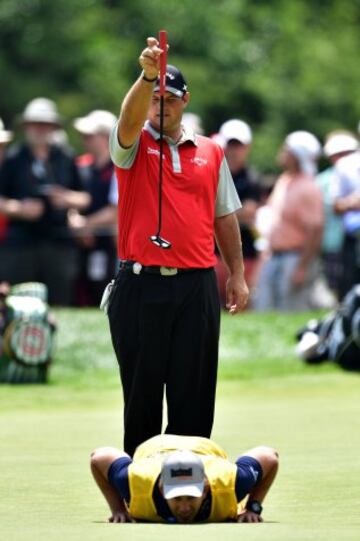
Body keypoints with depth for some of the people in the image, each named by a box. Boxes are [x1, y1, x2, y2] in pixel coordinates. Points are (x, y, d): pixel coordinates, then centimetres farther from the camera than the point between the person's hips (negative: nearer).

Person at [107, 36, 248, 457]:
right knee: (141, 386, 2)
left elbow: (225, 217, 15)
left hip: (197, 284, 2)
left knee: (194, 390, 3)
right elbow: (131, 117, -20)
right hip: (141, 284, -2)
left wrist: (237, 275, 10)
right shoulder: (132, 145, 3)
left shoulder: (210, 153, 12)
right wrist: (147, 75, -39)